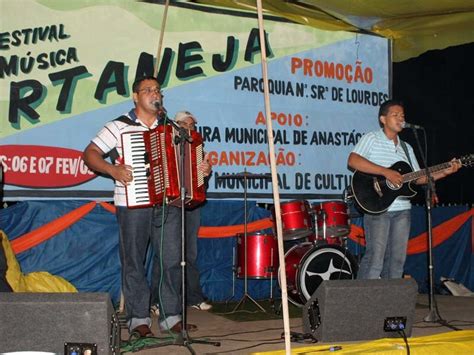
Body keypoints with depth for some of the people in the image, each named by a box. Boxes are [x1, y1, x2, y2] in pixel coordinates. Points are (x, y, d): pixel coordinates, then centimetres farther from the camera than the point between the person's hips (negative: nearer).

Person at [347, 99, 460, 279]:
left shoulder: (406, 148, 20)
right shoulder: (371, 138, -1)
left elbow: (419, 177, 17)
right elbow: (353, 161, -18)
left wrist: (444, 172, 2)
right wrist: (386, 172, -22)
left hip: (402, 209, 7)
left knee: (397, 260, 8)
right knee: (375, 259, -11)